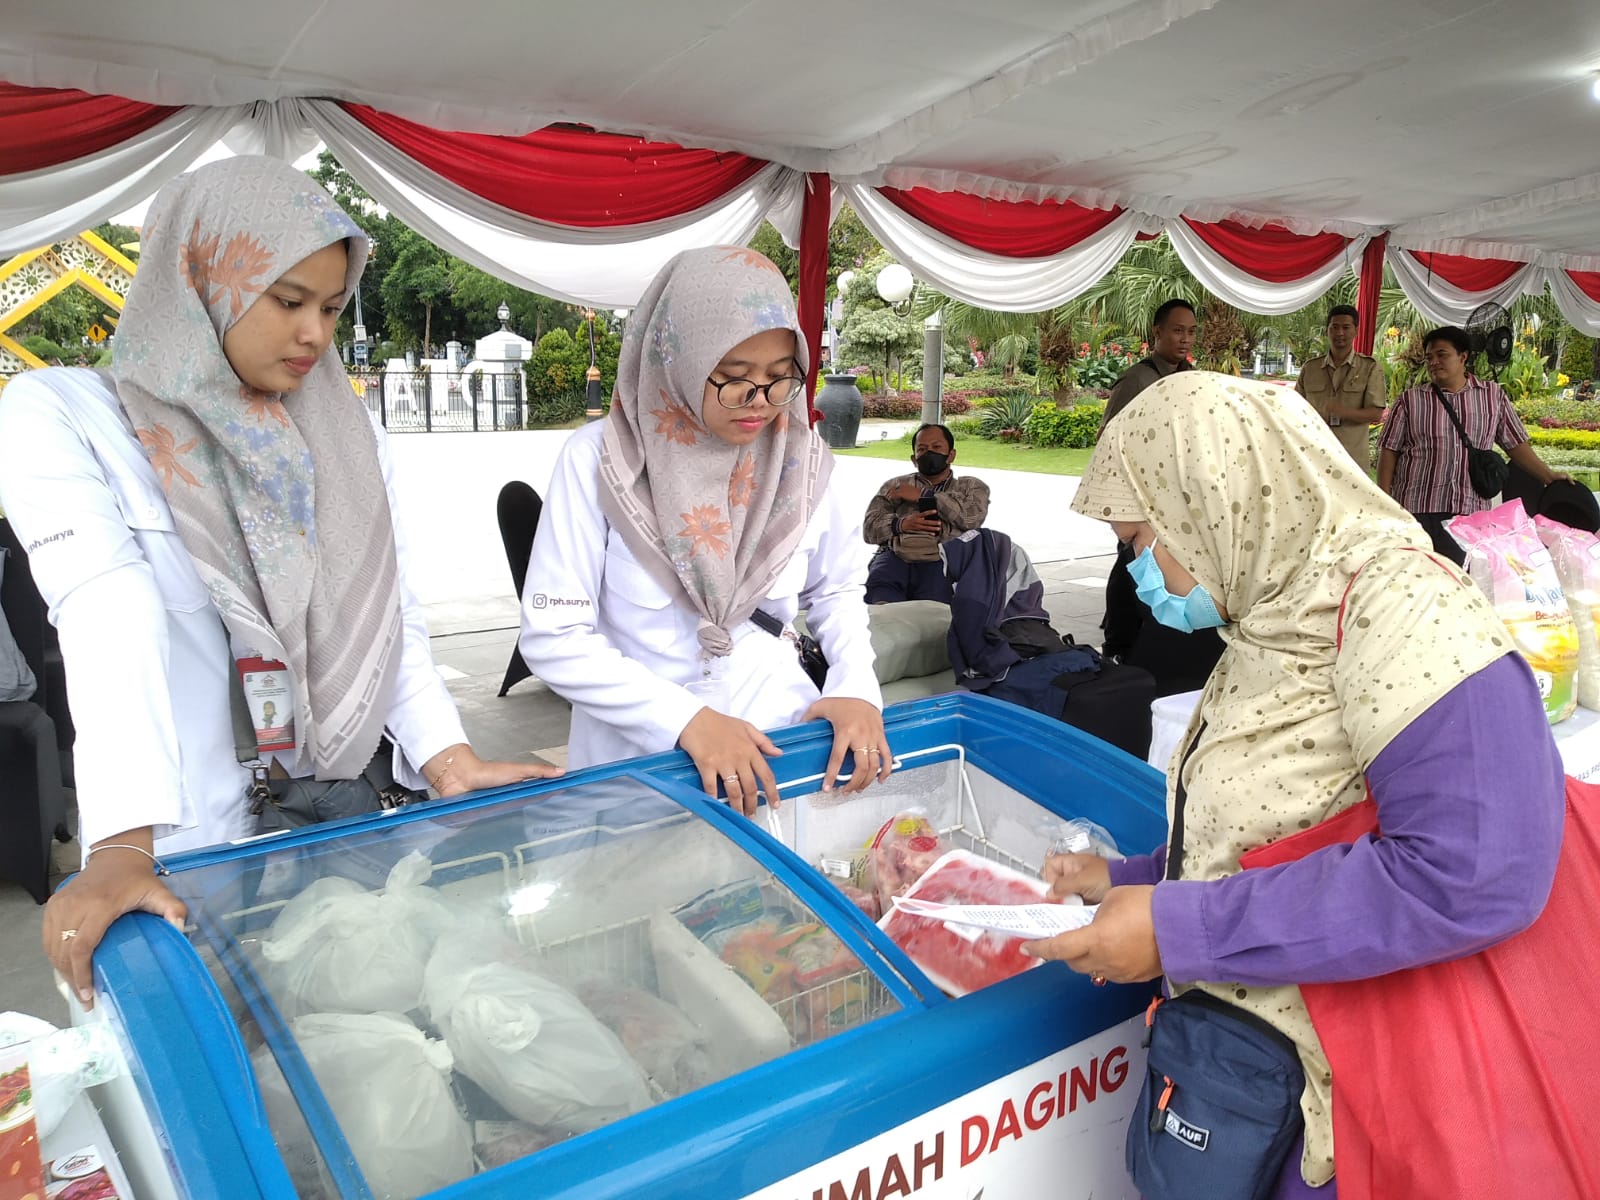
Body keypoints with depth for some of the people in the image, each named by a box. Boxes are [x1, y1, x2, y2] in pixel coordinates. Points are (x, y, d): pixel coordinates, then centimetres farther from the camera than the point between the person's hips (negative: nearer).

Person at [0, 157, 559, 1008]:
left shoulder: (344, 434, 6)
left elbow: (389, 608, 1)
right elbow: (112, 625, -21)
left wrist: (448, 757, -13)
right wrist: (124, 849, -30)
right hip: (184, 859, -3)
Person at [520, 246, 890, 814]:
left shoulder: (799, 456, -1)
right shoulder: (600, 458, -11)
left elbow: (836, 589, 12)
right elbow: (554, 637, -12)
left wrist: (856, 685, -6)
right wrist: (686, 719, -22)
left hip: (783, 744, 2)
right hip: (637, 756, -2)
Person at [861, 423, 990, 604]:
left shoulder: (972, 486, 30)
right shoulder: (896, 485, 32)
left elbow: (972, 517, 5)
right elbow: (869, 528, 18)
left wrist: (922, 496, 7)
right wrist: (901, 524, -4)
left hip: (942, 560, -1)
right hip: (895, 556, 1)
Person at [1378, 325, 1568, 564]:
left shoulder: (1493, 395, 11)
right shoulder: (1410, 400, 7)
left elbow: (1516, 445, 14)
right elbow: (1389, 452, 5)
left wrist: (1548, 476, 5)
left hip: (1472, 511, 1)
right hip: (1418, 510, -1)